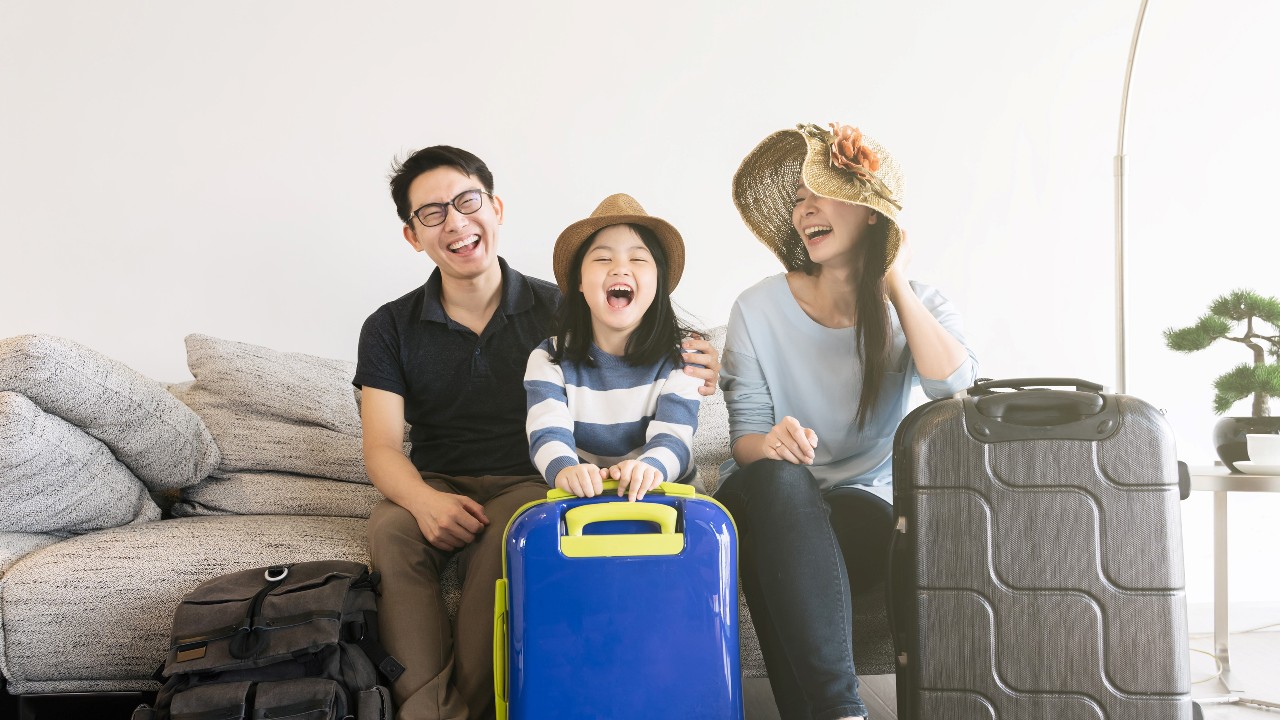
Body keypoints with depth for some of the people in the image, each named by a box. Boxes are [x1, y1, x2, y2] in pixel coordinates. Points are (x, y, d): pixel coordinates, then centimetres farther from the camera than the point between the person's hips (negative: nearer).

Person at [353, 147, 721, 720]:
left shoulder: (557, 311, 2)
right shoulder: (390, 328, 7)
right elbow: (381, 448, -2)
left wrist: (687, 378, -21)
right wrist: (424, 500, -25)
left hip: (528, 484, -1)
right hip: (434, 486, 2)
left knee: (505, 534, -35)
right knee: (389, 530, -31)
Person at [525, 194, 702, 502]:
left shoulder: (679, 360, 2)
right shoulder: (550, 359, 4)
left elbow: (673, 439, -12)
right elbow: (547, 433, -12)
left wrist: (648, 467, -37)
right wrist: (564, 469, -37)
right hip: (577, 499, 1)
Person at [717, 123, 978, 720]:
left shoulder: (918, 306, 6)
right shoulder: (759, 308, 3)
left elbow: (955, 386, -16)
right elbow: (744, 434, -1)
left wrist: (895, 284, -10)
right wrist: (768, 445, -27)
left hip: (866, 504, 0)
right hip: (769, 503, 1)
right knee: (780, 478, -38)